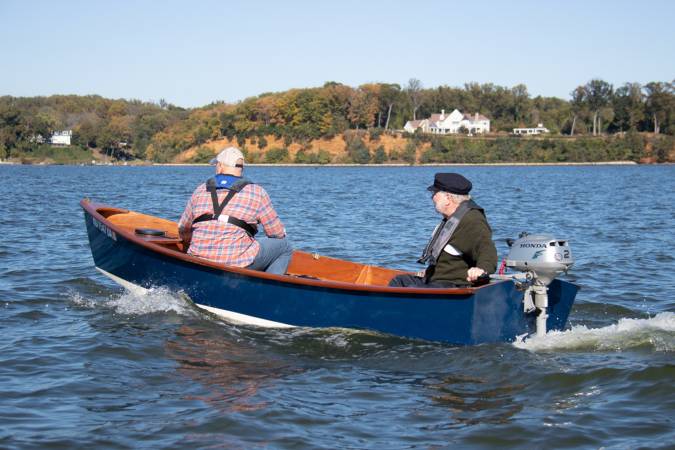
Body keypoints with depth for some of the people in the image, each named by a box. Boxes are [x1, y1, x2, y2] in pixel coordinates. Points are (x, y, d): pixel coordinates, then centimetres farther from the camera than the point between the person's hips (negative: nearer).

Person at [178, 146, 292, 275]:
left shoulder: (201, 190, 11)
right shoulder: (257, 193, 2)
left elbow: (183, 230, 21)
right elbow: (278, 233, 4)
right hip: (237, 263, -5)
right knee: (284, 247, 14)